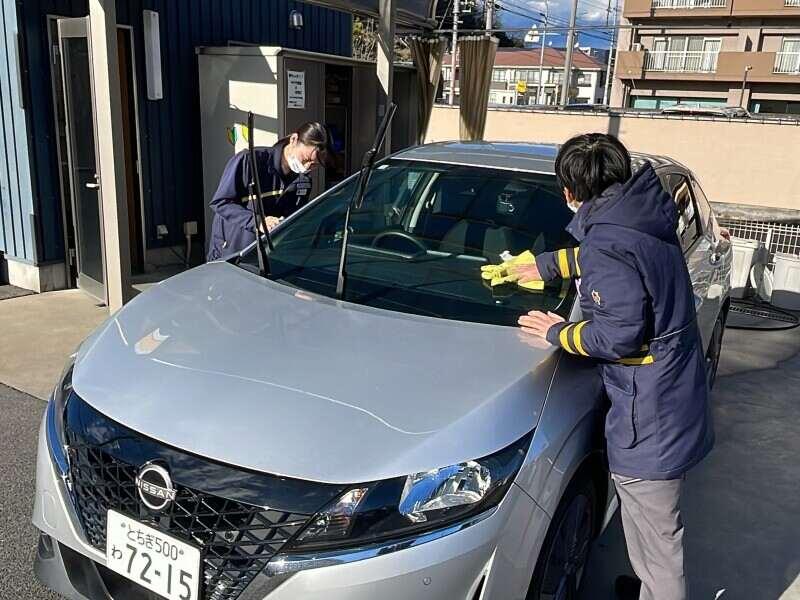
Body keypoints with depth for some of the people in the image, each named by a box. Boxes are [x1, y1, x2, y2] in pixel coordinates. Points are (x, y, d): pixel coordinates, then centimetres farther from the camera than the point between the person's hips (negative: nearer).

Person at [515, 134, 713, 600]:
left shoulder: (608, 244, -23)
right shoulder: (647, 219, 5)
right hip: (678, 401, 10)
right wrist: (545, 265, 32)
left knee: (656, 532, 7)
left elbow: (618, 334, -26)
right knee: (653, 521, 27)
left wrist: (558, 333, -10)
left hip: (650, 416, -10)